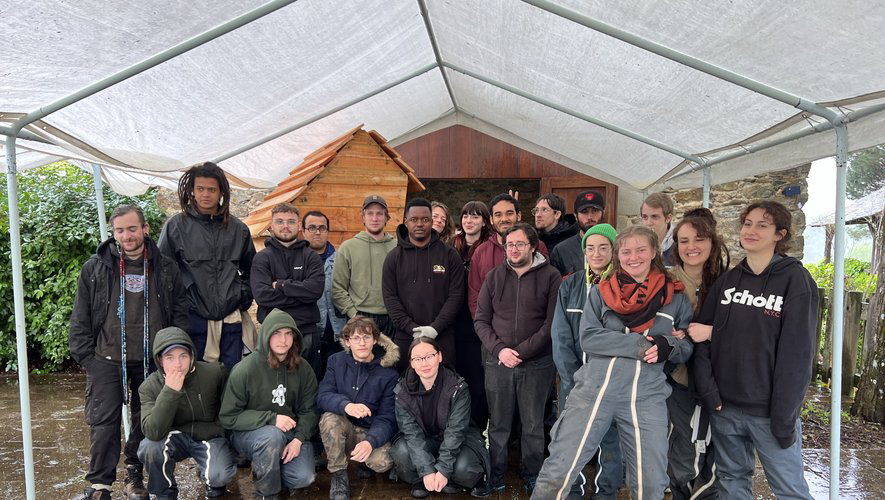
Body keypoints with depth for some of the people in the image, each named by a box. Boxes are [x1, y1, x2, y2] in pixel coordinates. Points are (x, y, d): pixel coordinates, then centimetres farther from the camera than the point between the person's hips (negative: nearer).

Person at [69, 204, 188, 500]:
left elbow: (179, 314, 6)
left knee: (146, 420, 10)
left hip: (152, 361, 1)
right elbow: (81, 318, 4)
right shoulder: (95, 268, 1)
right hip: (107, 360, -1)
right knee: (104, 422, 0)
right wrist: (84, 356, -1)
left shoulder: (165, 268, 3)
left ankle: (134, 474, 27)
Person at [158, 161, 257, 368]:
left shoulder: (238, 229, 8)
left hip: (231, 318, 2)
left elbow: (250, 269, 19)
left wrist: (244, 297, 7)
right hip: (193, 318, -2)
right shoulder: (176, 226, 0)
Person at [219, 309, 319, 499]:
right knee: (273, 436, -37)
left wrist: (298, 438, -18)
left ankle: (261, 465, 15)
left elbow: (309, 410, -1)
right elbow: (228, 417, -13)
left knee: (303, 478, -17)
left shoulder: (303, 369, -6)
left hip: (290, 431, 4)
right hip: (248, 432, -3)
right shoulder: (244, 370, -18)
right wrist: (271, 419, -24)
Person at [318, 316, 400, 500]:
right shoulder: (336, 361, -3)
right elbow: (322, 397, -13)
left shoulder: (389, 374, -9)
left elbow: (387, 418, -12)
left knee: (383, 462, -31)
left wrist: (370, 441, -33)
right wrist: (346, 405, -35)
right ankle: (339, 476, -9)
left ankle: (366, 463, 8)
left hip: (372, 432, -1)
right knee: (330, 418, -31)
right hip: (343, 429, 1)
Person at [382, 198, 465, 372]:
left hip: (442, 336, 0)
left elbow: (456, 295, -2)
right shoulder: (394, 257, 6)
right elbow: (390, 298, 0)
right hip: (404, 337, 1)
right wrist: (411, 328, -11)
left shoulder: (449, 255, 4)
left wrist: (436, 327, -13)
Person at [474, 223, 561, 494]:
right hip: (497, 362, 2)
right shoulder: (494, 276, 6)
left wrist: (521, 352, -14)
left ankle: (531, 474, 30)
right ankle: (496, 473, 28)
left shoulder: (551, 276, -3)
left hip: (537, 364, -2)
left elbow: (552, 323, -9)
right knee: (498, 423, 11)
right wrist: (499, 349, -10)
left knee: (533, 424, 11)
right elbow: (481, 320, 5)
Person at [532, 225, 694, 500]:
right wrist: (641, 344, -15)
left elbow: (686, 349, 11)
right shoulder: (601, 292, 5)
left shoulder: (675, 297, 8)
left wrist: (668, 346, -12)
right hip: (594, 390, -1)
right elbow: (588, 338, -6)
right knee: (557, 473, -1)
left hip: (646, 397, 1)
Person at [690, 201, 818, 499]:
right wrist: (708, 391, -7)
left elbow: (797, 353, -10)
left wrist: (784, 417, -14)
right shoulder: (727, 280, 7)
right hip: (724, 406, 4)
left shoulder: (796, 280, -5)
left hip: (768, 410, -4)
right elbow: (702, 336, 4)